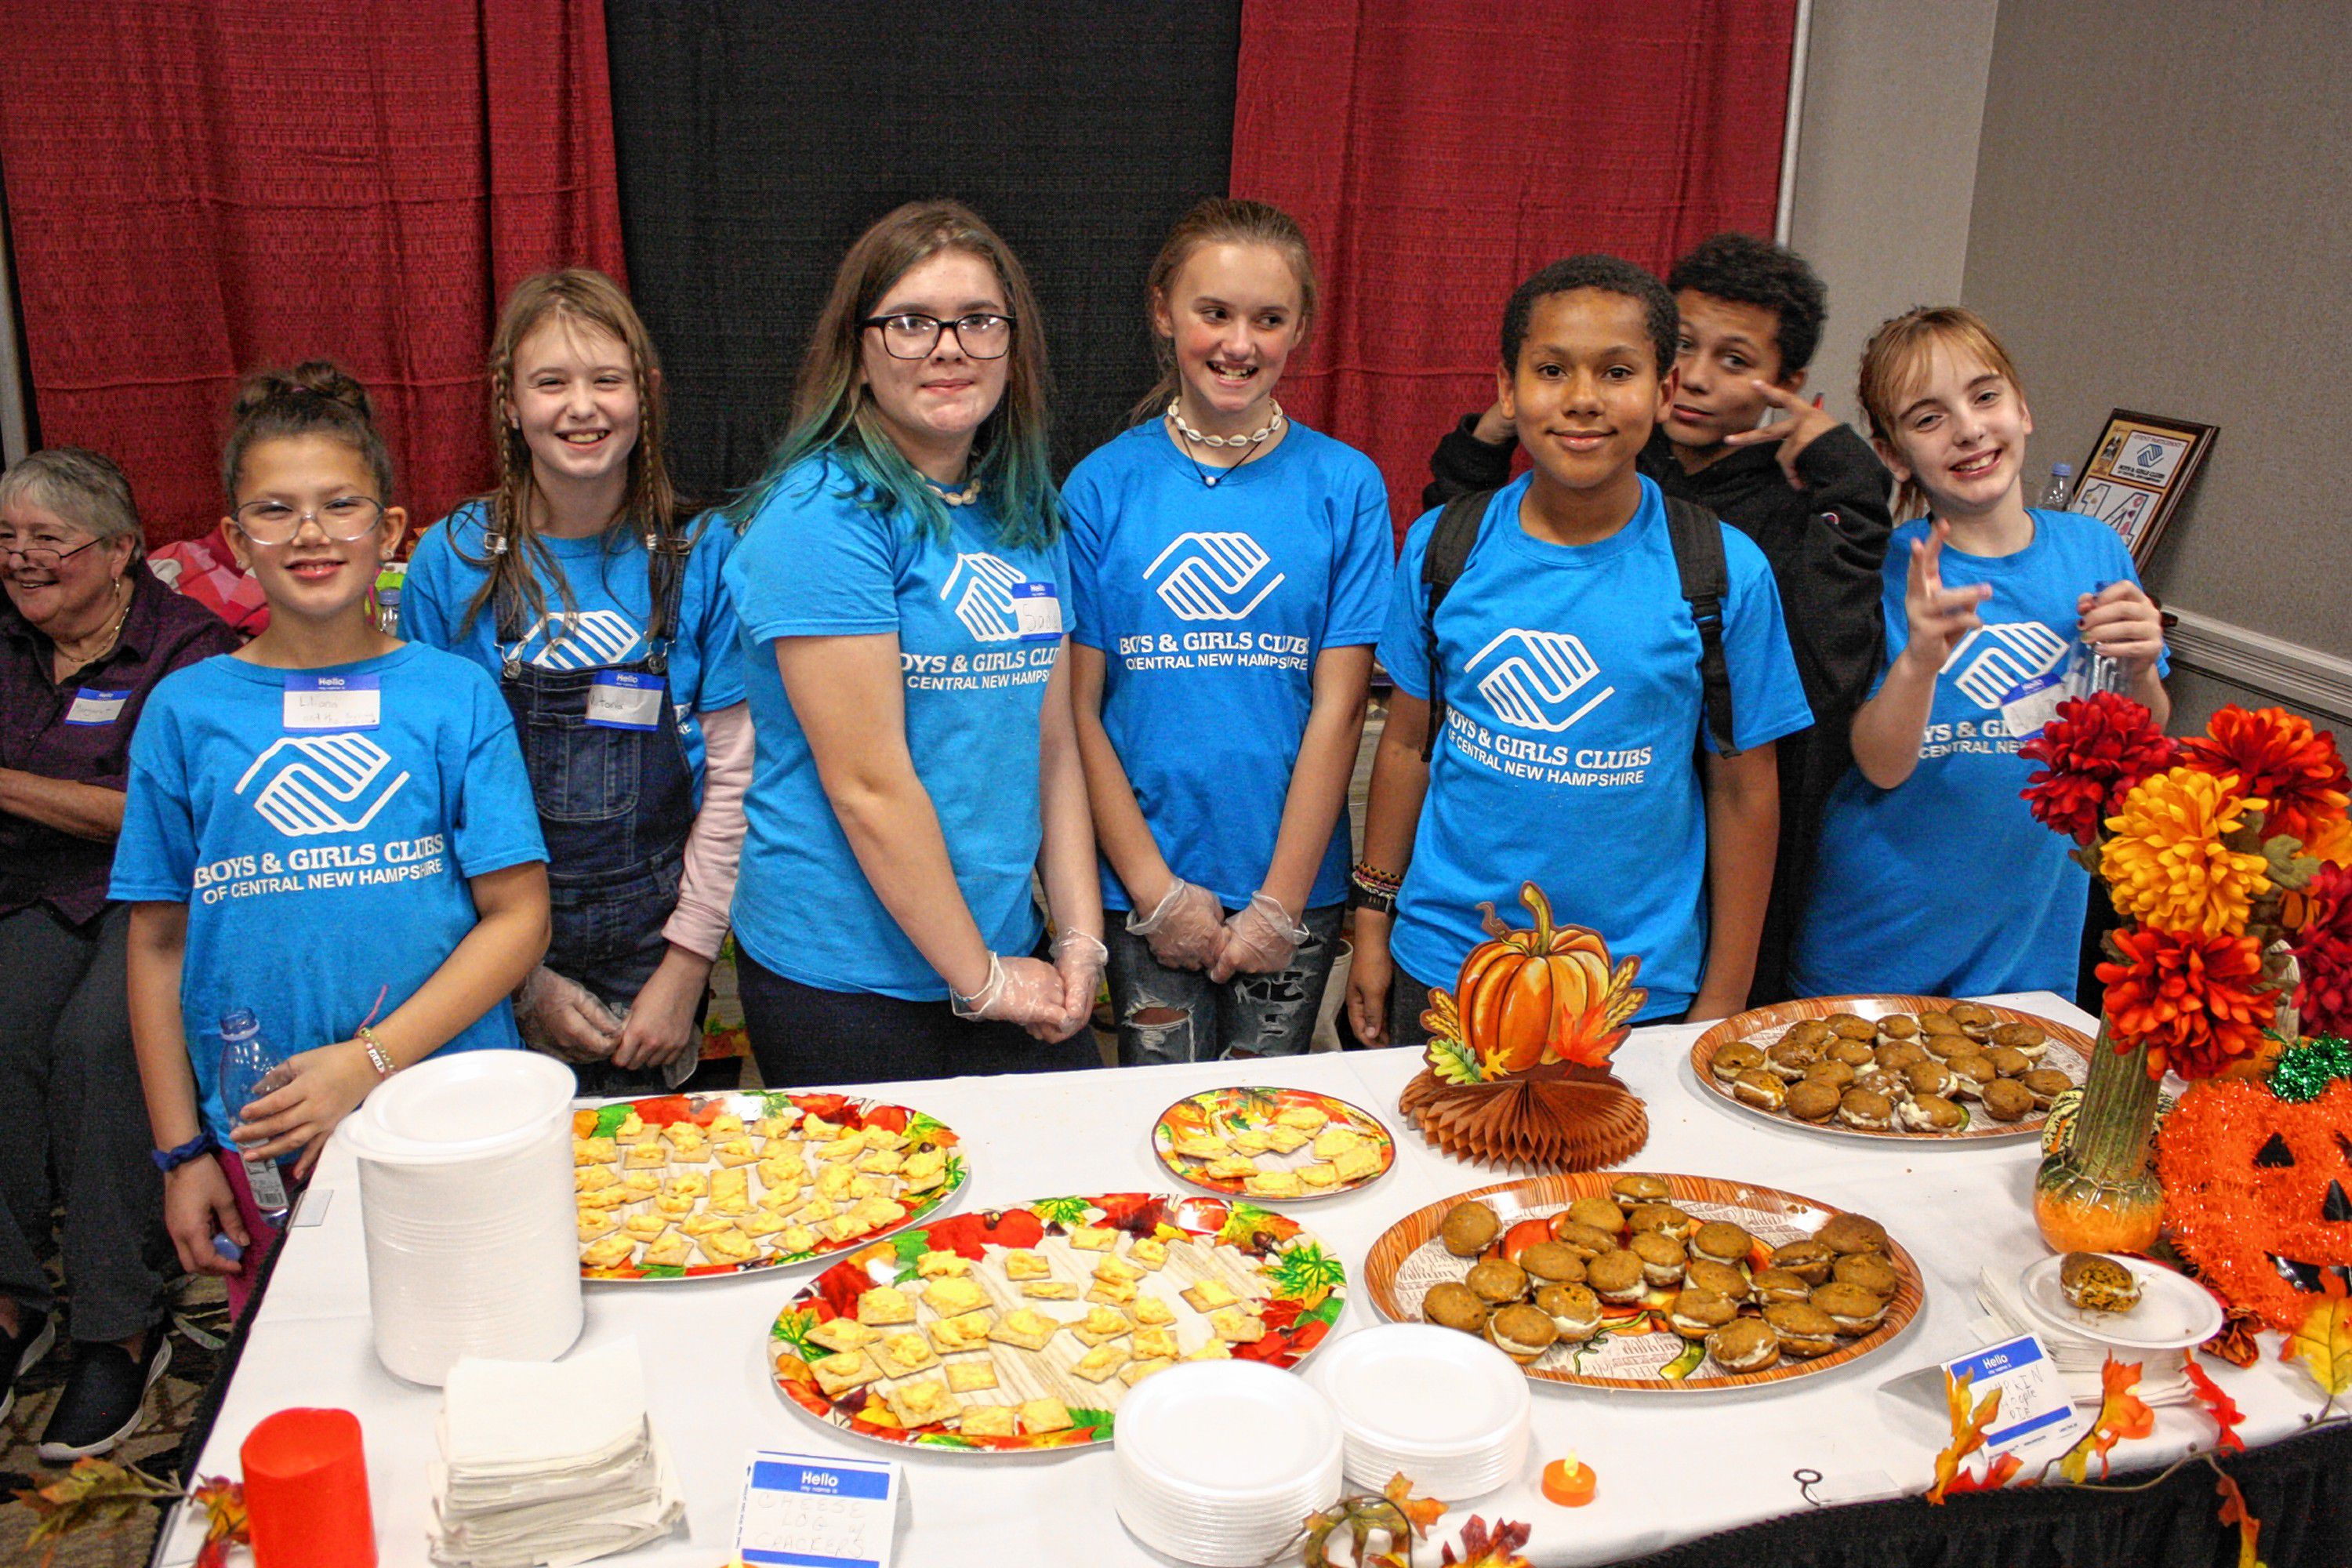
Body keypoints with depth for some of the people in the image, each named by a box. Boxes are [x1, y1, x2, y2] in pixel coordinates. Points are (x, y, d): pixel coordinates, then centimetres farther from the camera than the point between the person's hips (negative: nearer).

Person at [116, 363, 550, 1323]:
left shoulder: (456, 694, -1)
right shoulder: (186, 709, 4)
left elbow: (518, 918, -4)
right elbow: (159, 944, 7)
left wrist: (367, 1062, -14)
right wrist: (182, 1151, 4)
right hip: (262, 1145, 1)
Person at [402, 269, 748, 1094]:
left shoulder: (702, 554, -4)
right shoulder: (451, 562, -4)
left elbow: (731, 772, -4)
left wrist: (686, 965, -7)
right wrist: (520, 977, -7)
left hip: (653, 946, 0)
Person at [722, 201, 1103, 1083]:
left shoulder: (1029, 510, 8)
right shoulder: (825, 515, -15)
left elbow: (1053, 741, 10)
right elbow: (867, 785, -18)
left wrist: (1081, 939, 3)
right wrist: (980, 978, -12)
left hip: (1006, 958, 7)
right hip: (845, 985, -6)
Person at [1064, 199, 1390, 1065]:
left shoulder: (1345, 485, -1)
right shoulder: (1102, 486, -1)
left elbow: (1337, 707, -5)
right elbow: (1078, 710, -3)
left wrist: (1279, 899, -8)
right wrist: (1156, 887, -8)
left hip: (1294, 883, 0)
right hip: (1142, 882, 0)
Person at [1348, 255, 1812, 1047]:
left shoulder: (1727, 573, -9)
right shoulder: (1442, 546, -3)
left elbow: (1743, 791, -3)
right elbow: (1407, 744, 5)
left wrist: (1723, 999, -1)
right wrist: (1373, 926, 7)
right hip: (1443, 968, 2)